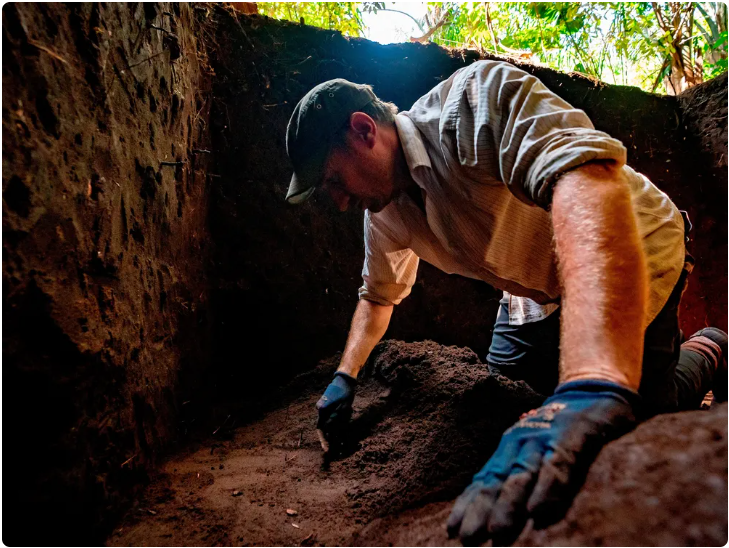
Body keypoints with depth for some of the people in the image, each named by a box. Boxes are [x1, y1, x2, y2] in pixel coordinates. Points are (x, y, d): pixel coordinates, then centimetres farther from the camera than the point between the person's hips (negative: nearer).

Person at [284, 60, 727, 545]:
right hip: (539, 290, 7)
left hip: (634, 256, -6)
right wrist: (345, 378, 3)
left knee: (631, 435, -7)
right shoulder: (384, 211, -7)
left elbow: (586, 176, -49)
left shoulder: (478, 96, -31)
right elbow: (379, 295, 10)